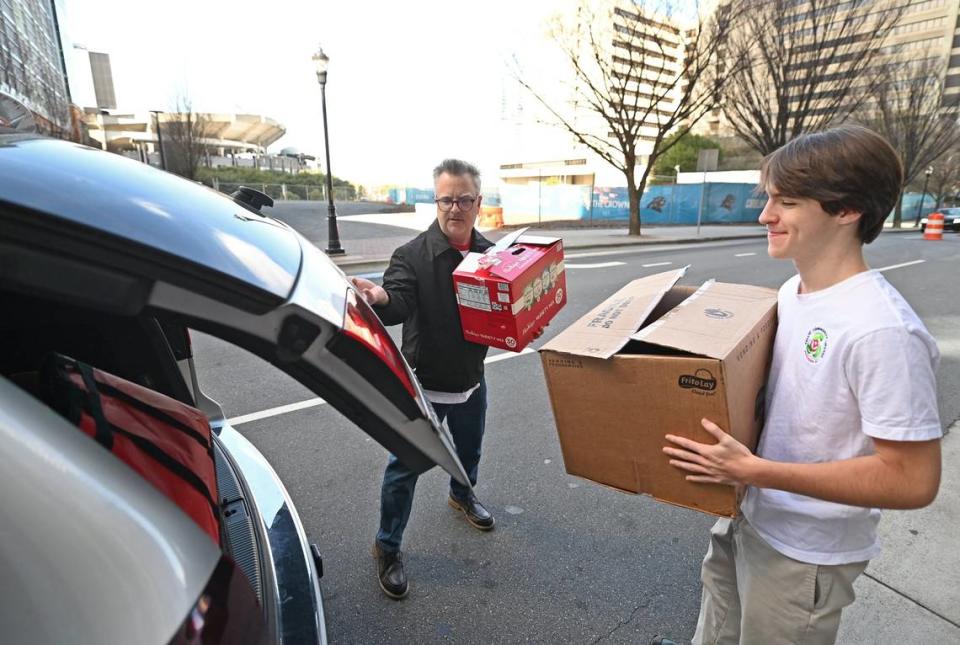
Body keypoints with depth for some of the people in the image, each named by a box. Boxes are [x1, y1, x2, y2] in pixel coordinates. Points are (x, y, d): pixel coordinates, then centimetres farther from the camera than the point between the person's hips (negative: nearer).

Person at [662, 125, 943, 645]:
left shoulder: (881, 330, -28)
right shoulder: (791, 291, -3)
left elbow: (913, 480, -25)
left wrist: (753, 469, -29)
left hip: (804, 555, -7)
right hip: (744, 518, 7)